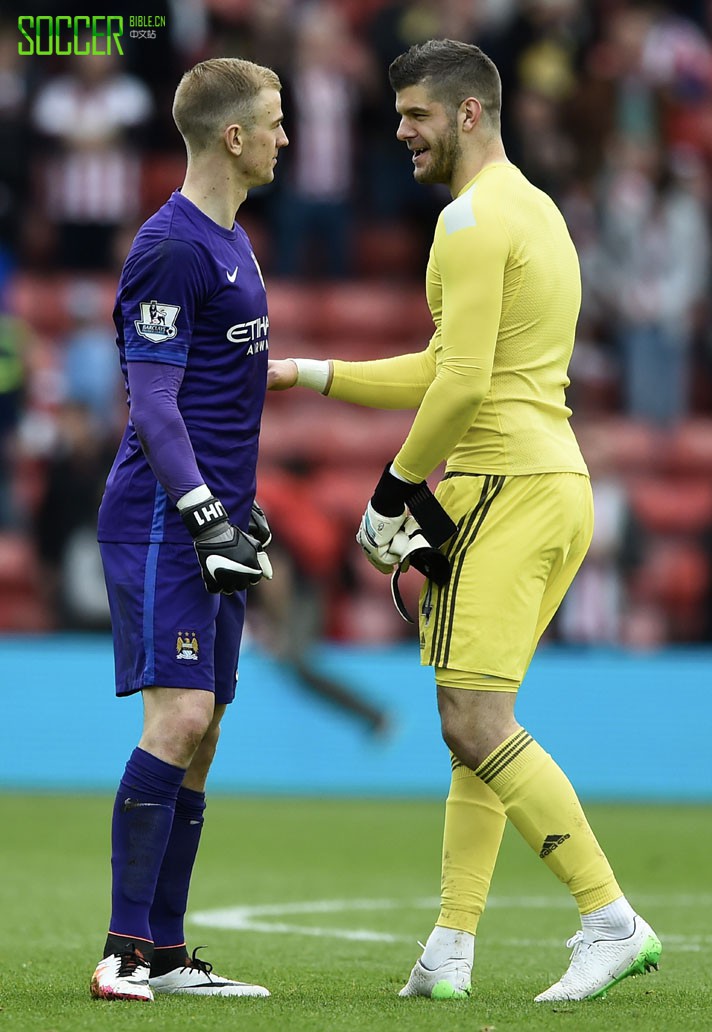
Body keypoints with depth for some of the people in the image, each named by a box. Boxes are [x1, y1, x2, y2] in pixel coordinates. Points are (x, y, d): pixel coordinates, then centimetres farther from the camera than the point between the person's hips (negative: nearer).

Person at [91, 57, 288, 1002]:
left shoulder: (229, 241, 18)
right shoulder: (171, 248, -13)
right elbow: (153, 407, -16)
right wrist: (209, 517, -21)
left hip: (210, 524, 10)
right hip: (164, 524, -10)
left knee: (200, 734, 8)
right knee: (180, 718, -15)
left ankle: (167, 953, 11)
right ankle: (125, 951, -14)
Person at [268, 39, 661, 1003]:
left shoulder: (474, 219, -11)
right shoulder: (537, 211, 21)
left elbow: (462, 383, -19)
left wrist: (393, 490, -8)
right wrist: (312, 375, 23)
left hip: (503, 489, -10)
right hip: (559, 484, 10)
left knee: (477, 723, -12)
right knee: (474, 722, 10)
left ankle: (613, 921, -16)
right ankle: (450, 950, 9)